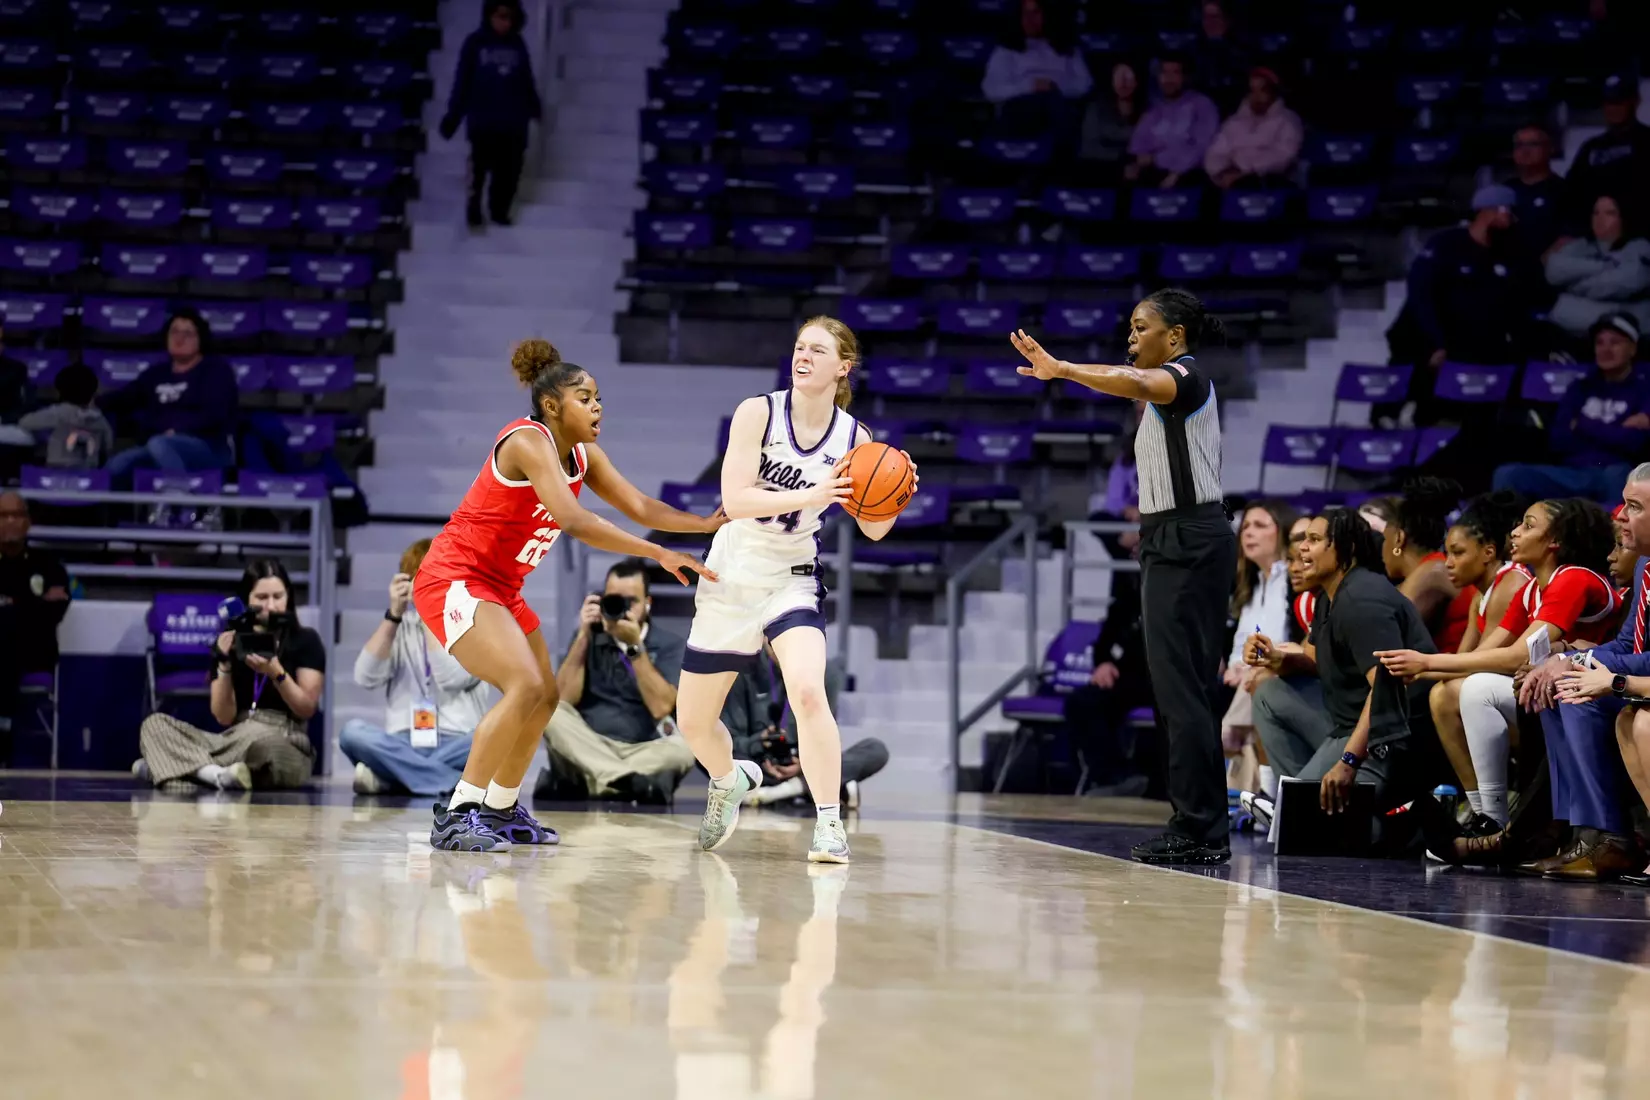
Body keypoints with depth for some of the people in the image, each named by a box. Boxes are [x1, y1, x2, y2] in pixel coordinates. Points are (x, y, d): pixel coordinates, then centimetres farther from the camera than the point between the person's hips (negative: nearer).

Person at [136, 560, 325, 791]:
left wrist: (276, 673, -18)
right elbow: (224, 718, 3)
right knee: (155, 724, -13)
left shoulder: (306, 640, 4)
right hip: (235, 742, 5)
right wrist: (224, 664, -10)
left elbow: (307, 709, -3)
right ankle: (220, 775, -36)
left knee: (257, 738, -42)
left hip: (289, 748, -5)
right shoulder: (230, 643, 11)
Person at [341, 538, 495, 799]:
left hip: (455, 747, -2)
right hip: (404, 746, 2)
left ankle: (390, 776, -29)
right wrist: (393, 614, -6)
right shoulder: (398, 626, 15)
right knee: (353, 731, -30)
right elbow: (367, 678, -3)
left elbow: (452, 678, -13)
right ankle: (457, 781, -33)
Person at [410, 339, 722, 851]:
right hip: (453, 580, -10)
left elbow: (640, 506, 3)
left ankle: (501, 810, 35)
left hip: (500, 588, 10)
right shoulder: (528, 442, -21)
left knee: (545, 698, 18)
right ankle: (457, 817, -22)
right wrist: (660, 555, -36)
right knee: (526, 687, -25)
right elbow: (574, 520, -34)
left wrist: (707, 523, -12)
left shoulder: (584, 456, 7)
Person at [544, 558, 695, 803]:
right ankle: (633, 780, -44)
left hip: (642, 752, -1)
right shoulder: (589, 636, 7)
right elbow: (564, 700, -7)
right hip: (587, 751, 2)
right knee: (551, 712, -28)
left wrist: (635, 647, -19)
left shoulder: (671, 645, 1)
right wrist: (583, 636, -10)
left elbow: (660, 708, -14)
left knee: (683, 747, -32)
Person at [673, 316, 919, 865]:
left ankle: (829, 825, -21)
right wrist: (812, 494, -34)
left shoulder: (853, 436, -5)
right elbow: (734, 500, -23)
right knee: (692, 722, 11)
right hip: (731, 577, 1)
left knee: (808, 692, -29)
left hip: (793, 579, 0)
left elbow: (872, 527, 2)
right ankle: (729, 779, 45)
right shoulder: (758, 412, -13)